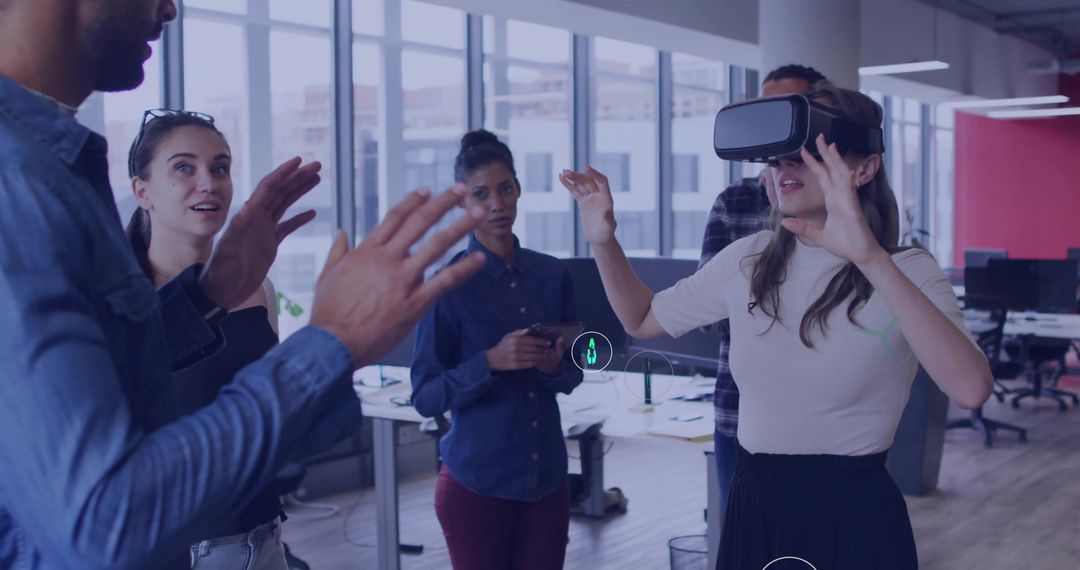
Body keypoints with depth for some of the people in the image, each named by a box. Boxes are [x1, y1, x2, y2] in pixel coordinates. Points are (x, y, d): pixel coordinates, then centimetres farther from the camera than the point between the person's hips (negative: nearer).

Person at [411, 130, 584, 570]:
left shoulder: (552, 274, 3)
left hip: (547, 476, 4)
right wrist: (490, 363, -24)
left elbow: (574, 374, 11)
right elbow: (425, 397, -10)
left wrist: (553, 367, -11)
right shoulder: (450, 283, -9)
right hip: (477, 481, -4)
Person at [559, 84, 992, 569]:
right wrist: (604, 243, -4)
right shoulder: (748, 259, 2)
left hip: (853, 515, -4)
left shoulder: (905, 271, -12)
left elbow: (971, 389, -30)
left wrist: (870, 257, -39)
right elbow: (643, 320, 14)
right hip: (752, 506, 4)